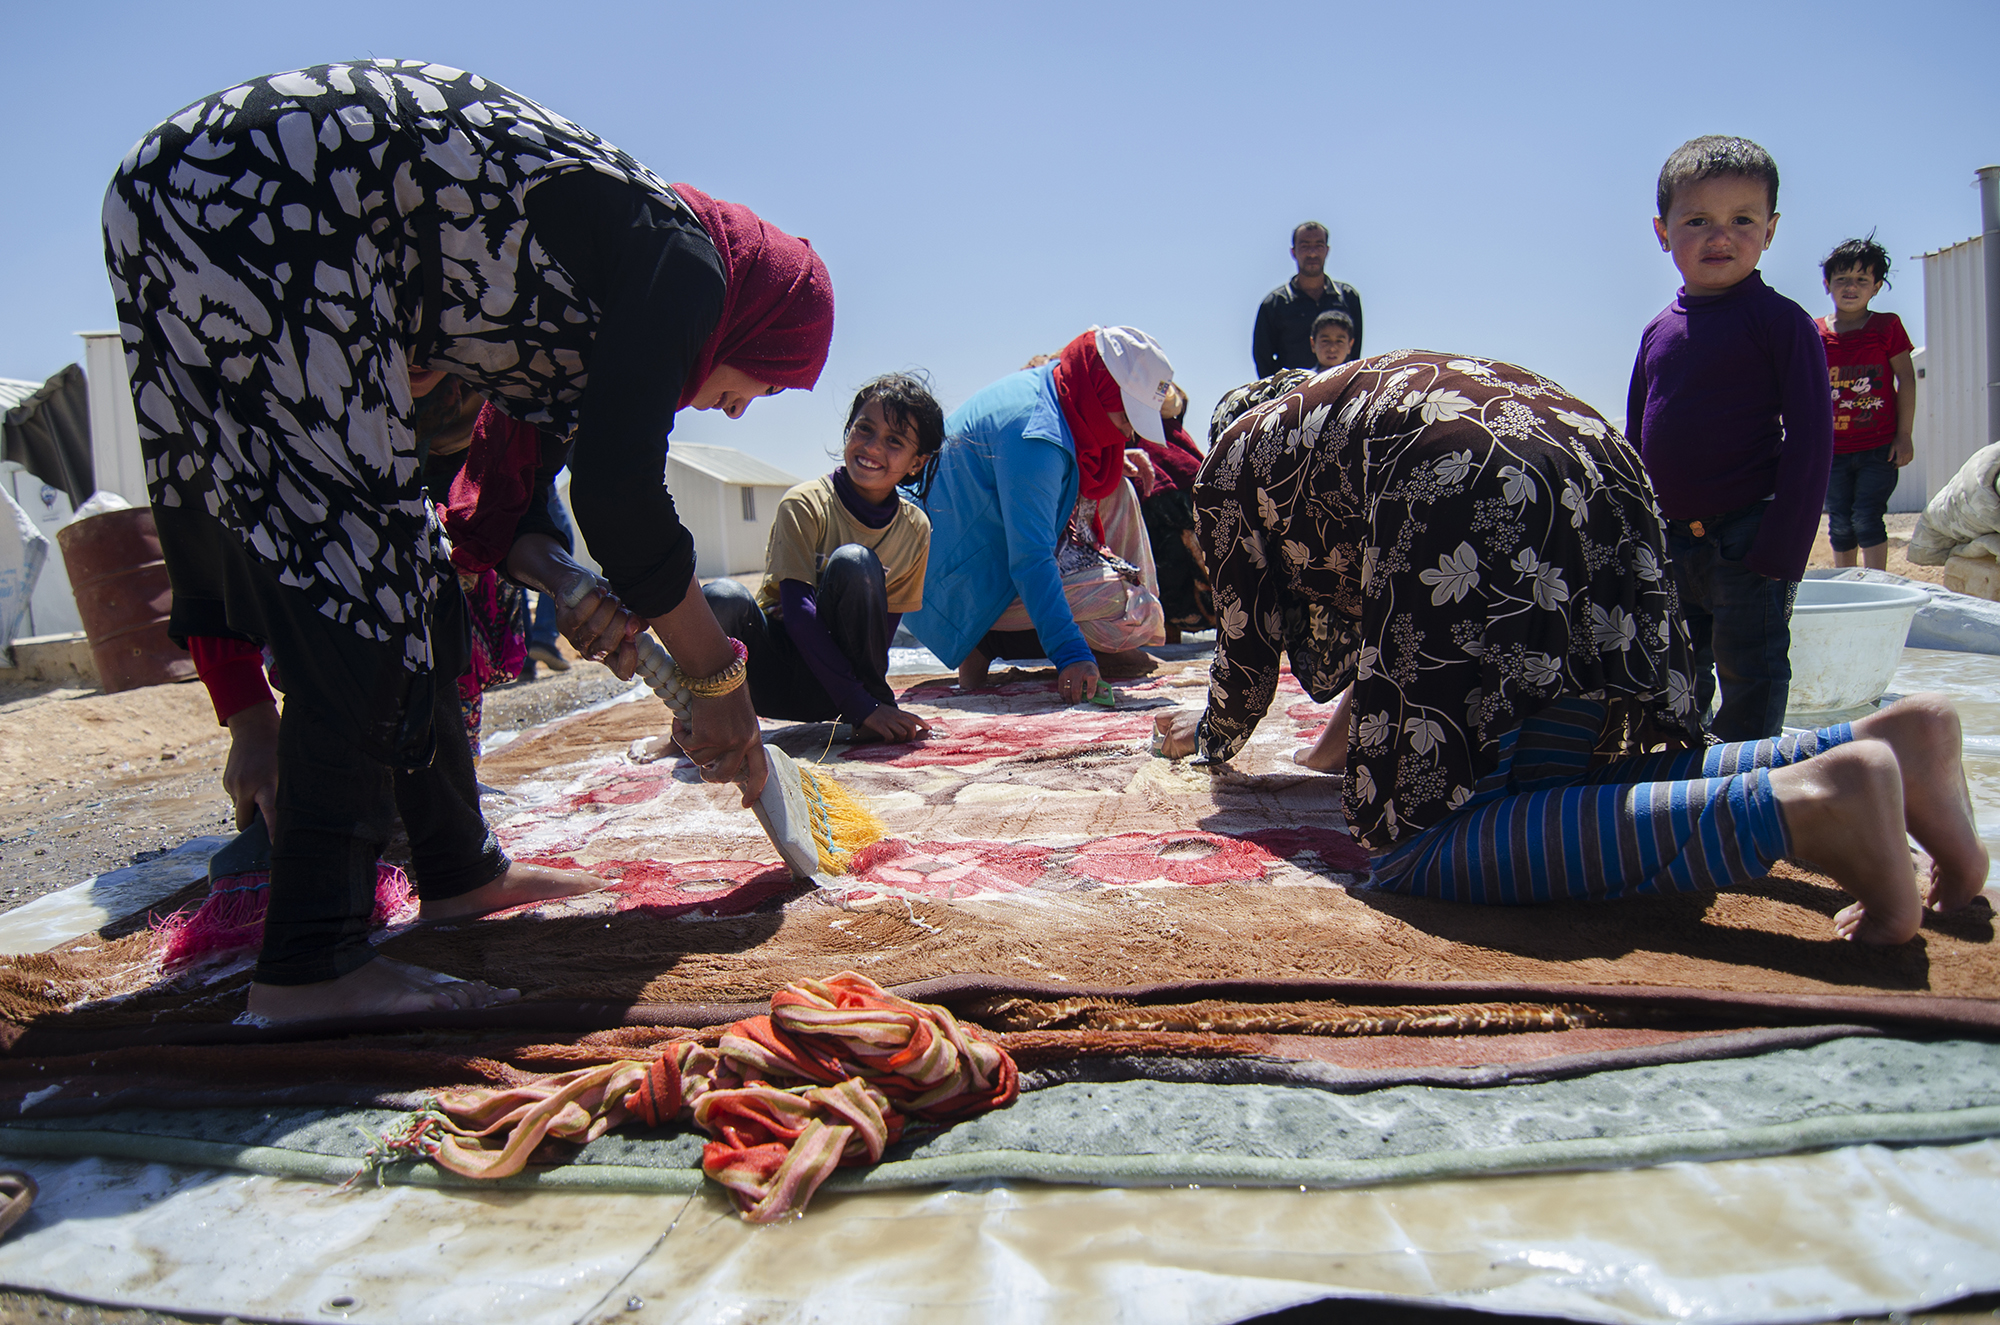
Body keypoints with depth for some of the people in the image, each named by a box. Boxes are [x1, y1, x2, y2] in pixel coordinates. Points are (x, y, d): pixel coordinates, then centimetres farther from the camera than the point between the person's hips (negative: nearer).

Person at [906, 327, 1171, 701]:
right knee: (1136, 612, -19)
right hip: (967, 593, -11)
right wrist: (1071, 655, -39)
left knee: (1117, 492, 13)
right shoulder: (1035, 435, -29)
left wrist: (1120, 471, 4)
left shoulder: (1037, 386, 2)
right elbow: (1030, 561, -35)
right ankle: (989, 642, -9)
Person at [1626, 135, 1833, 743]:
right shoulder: (1659, 332, 8)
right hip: (1668, 542, 6)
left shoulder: (1782, 321, -8)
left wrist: (1781, 549, -17)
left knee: (1749, 685, 2)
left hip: (1746, 538, -6)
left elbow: (1811, 437, -11)